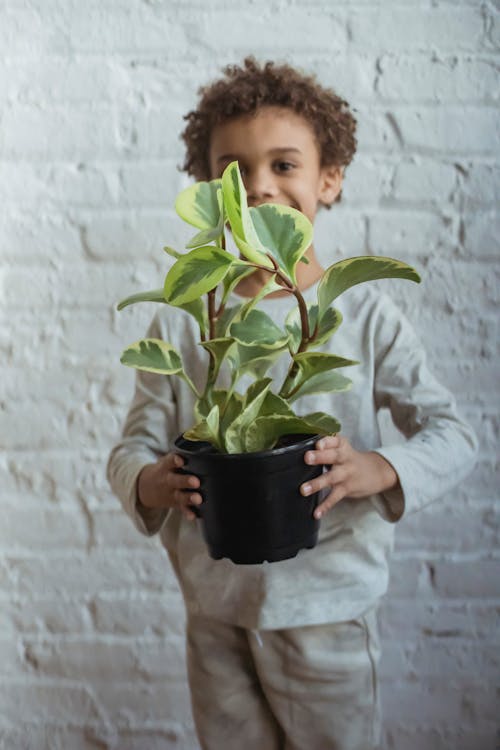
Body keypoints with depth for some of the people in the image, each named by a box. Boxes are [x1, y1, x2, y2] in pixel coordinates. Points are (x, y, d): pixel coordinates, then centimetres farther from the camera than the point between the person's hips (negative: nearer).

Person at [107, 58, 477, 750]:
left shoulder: (365, 315, -6)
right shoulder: (180, 323, -2)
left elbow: (451, 433, -7)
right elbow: (133, 446, 0)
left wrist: (379, 470, -26)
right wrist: (149, 484, -23)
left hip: (329, 609, -1)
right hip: (215, 615, 2)